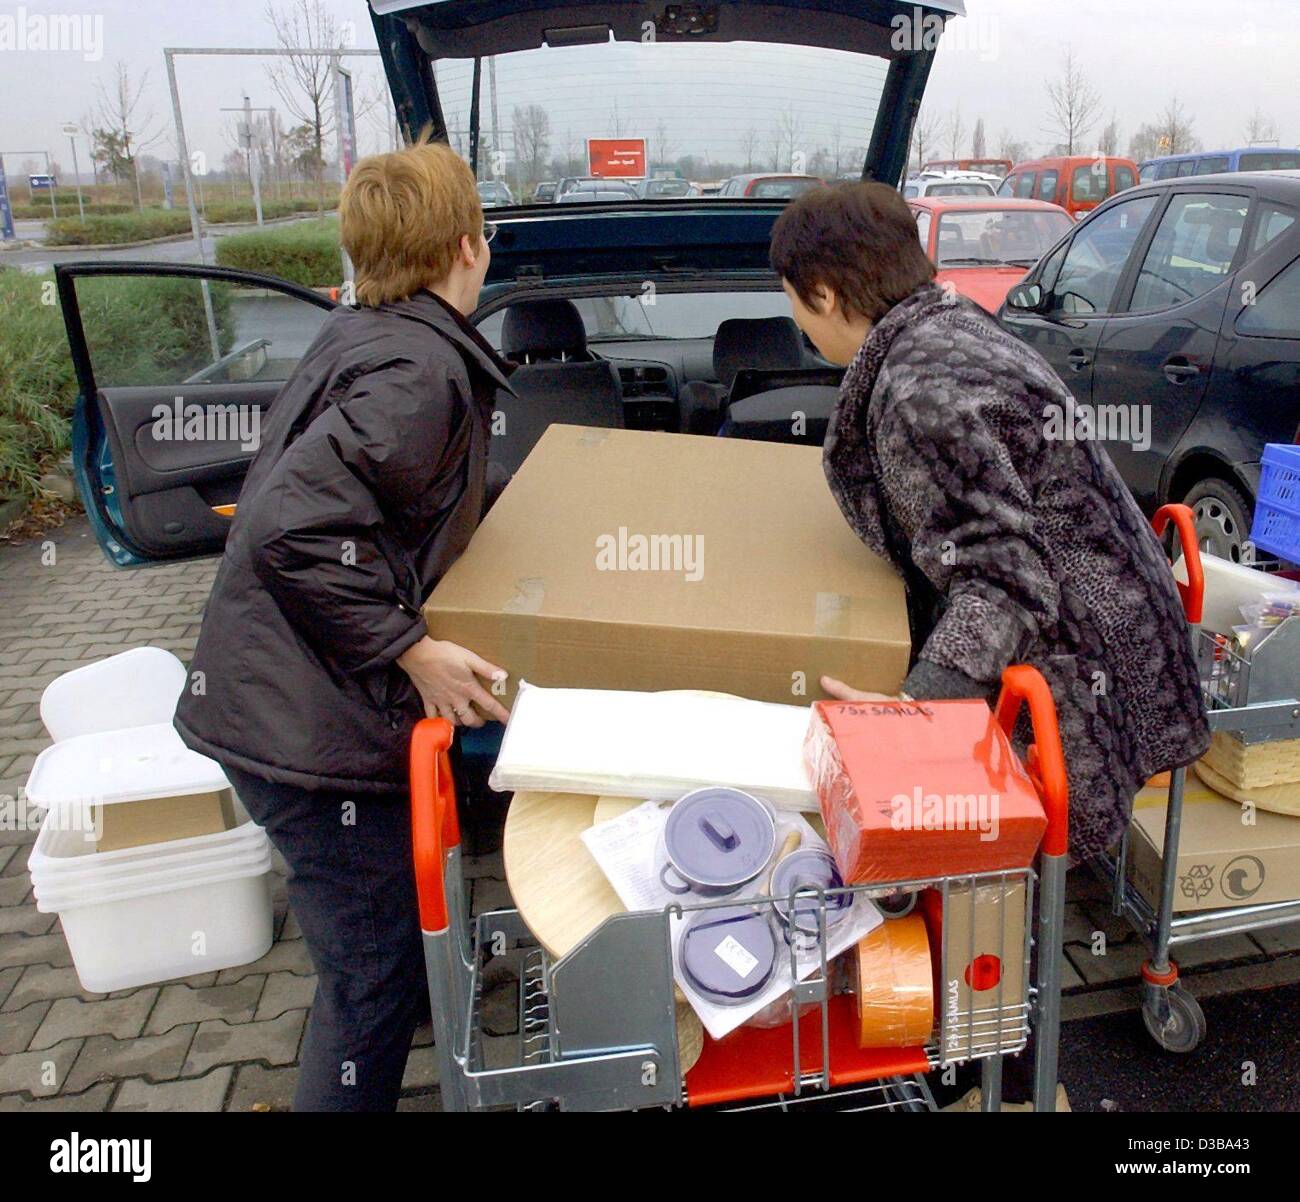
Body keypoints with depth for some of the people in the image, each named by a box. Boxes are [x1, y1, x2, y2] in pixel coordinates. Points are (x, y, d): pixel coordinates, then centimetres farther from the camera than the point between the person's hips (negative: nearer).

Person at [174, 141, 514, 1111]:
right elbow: (291, 528, -29)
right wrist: (413, 651, -22)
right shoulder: (423, 369, -20)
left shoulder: (359, 335, 11)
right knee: (372, 977, 3)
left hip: (273, 695, 10)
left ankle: (416, 1003, 56)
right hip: (307, 725, -10)